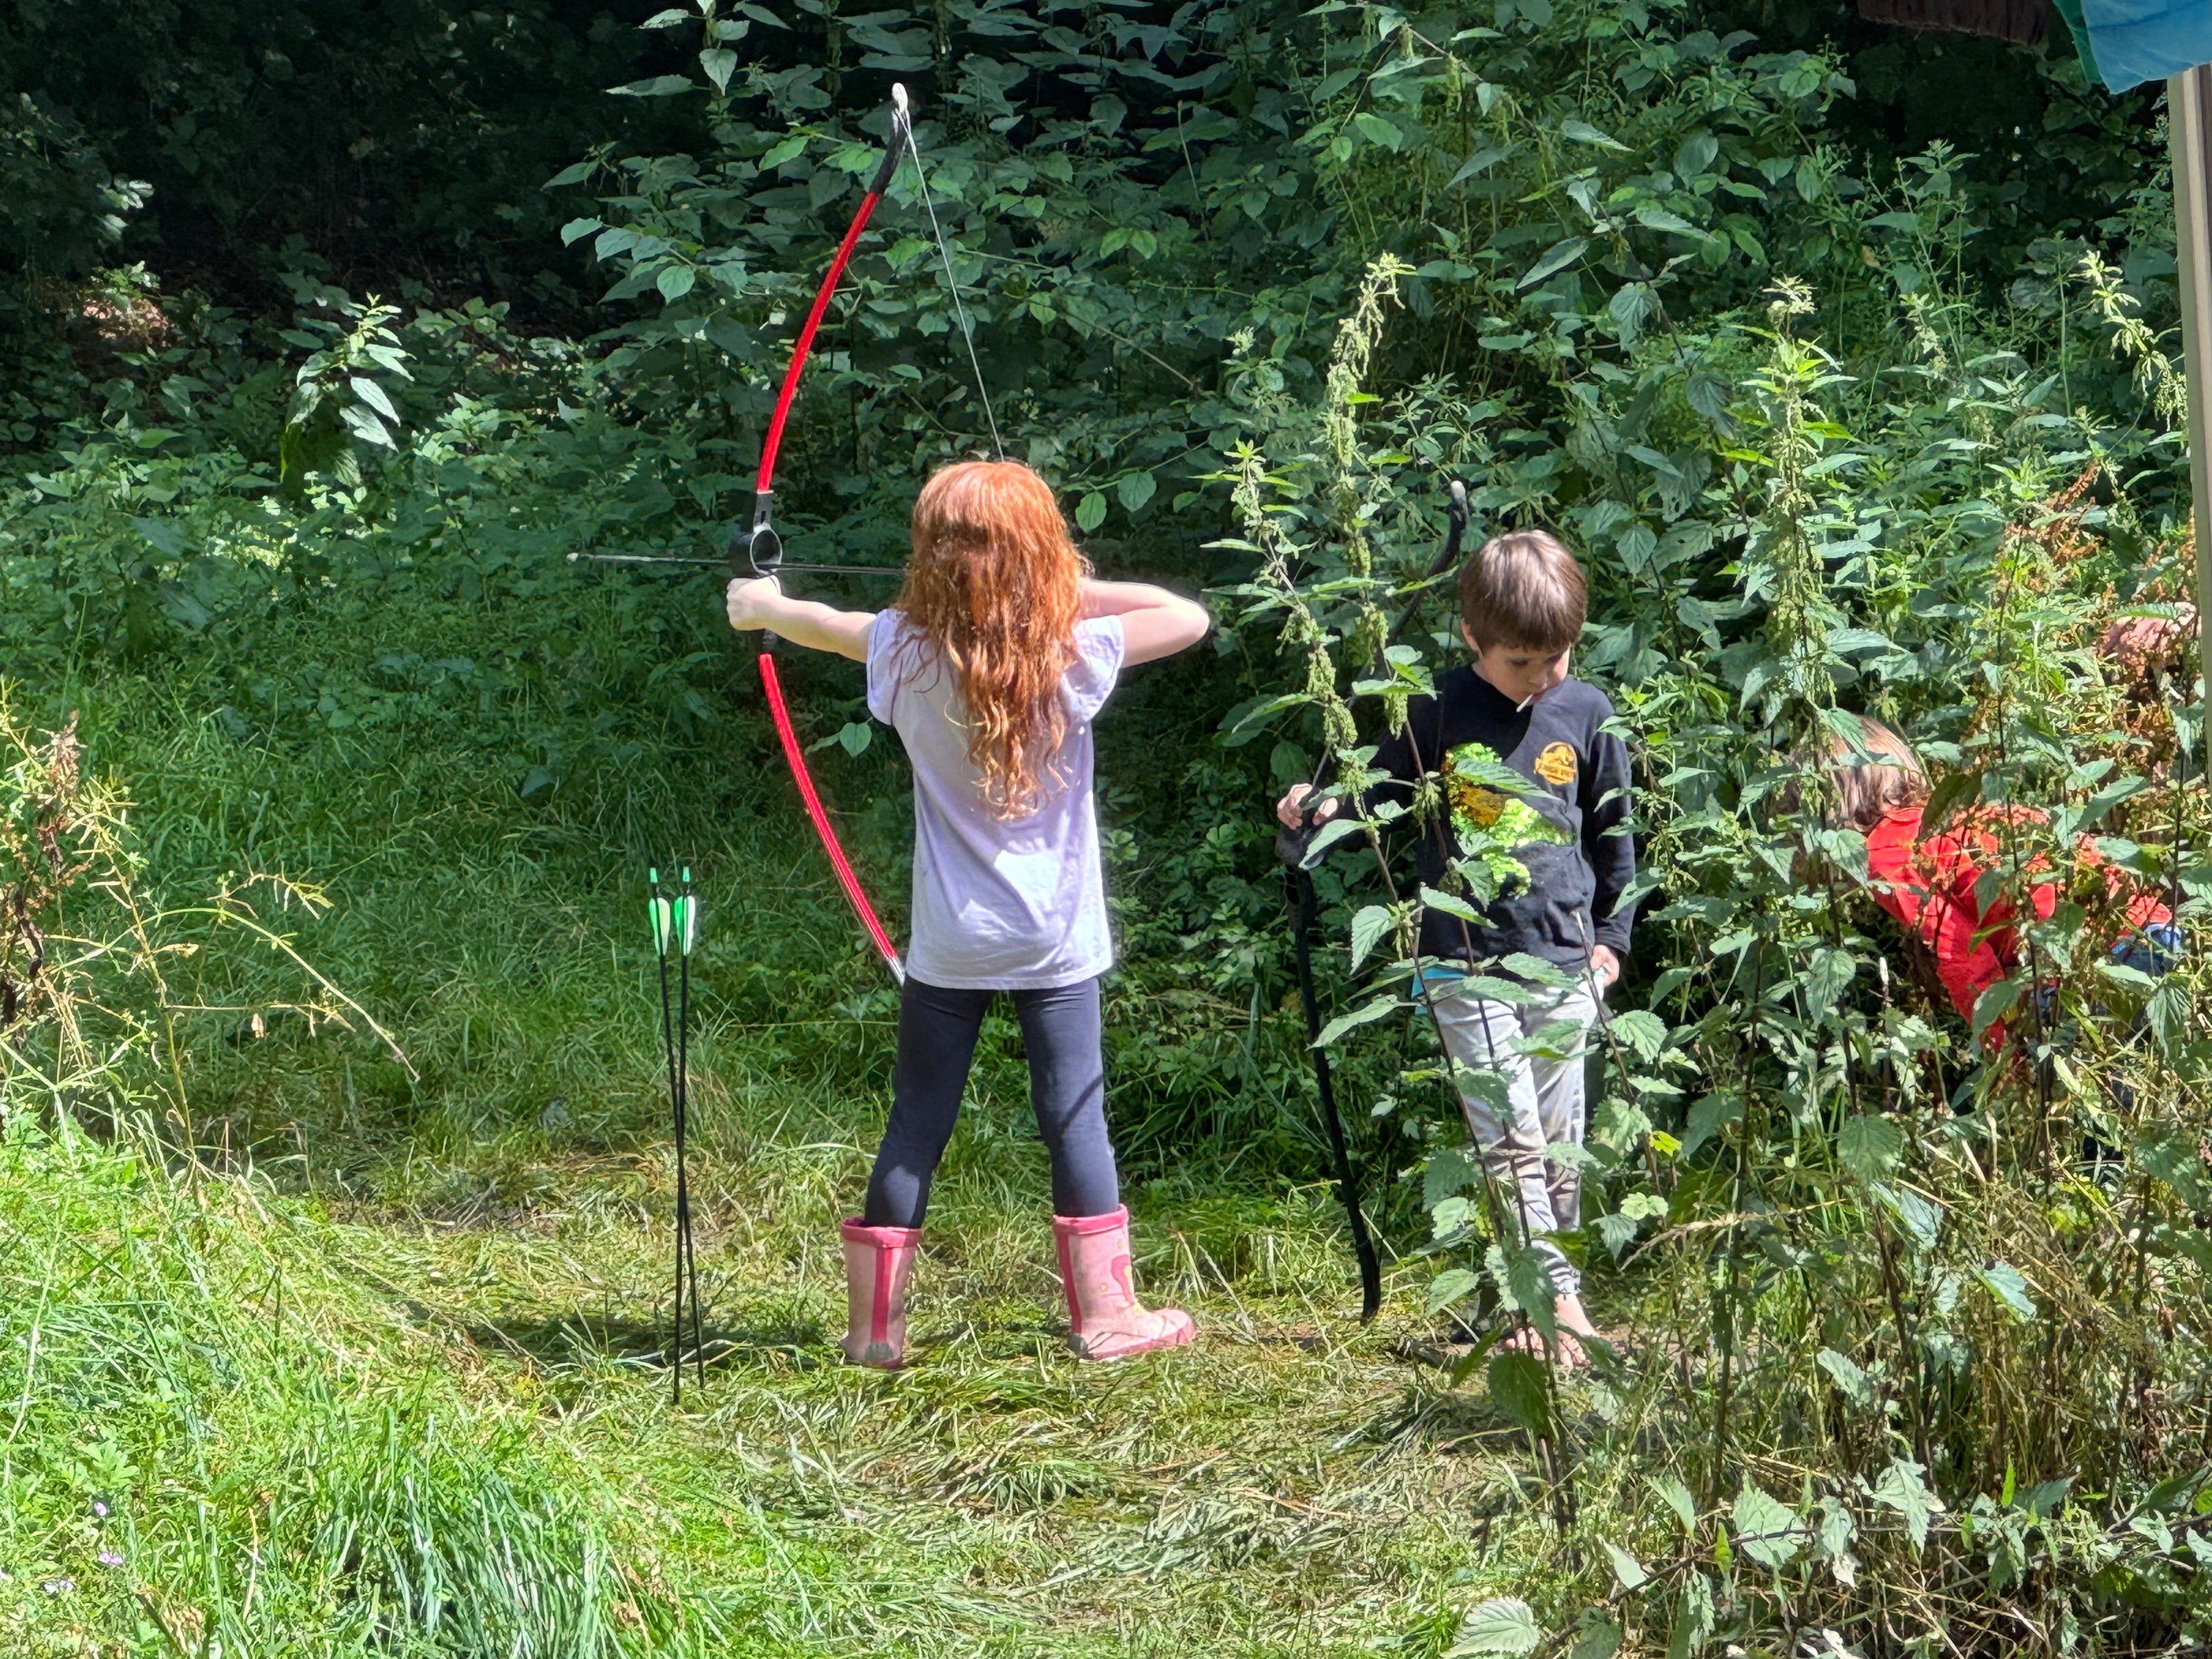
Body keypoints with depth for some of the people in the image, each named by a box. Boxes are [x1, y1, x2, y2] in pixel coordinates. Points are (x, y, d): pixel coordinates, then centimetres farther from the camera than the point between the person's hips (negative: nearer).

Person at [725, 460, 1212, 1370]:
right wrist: (1073, 588, 1)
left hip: (949, 943, 2)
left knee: (915, 1124, 8)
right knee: (1075, 1117, 5)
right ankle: (1106, 1313, 9)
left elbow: (821, 624, 14)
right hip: (1055, 940, -1)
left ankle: (873, 1323, 12)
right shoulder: (1071, 655, -12)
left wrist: (761, 605, 35)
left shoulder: (908, 654, -6)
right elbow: (1188, 616, -2)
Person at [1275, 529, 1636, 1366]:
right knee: (1510, 1138, -12)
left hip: (1564, 964, 3)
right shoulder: (1438, 713, -2)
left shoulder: (1585, 714, 4)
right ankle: (1559, 1298, -15)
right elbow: (1385, 795, 11)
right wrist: (1325, 810, -9)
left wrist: (1612, 938, 12)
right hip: (1467, 965, -2)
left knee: (1559, 1144, 4)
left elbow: (1613, 836, 15)